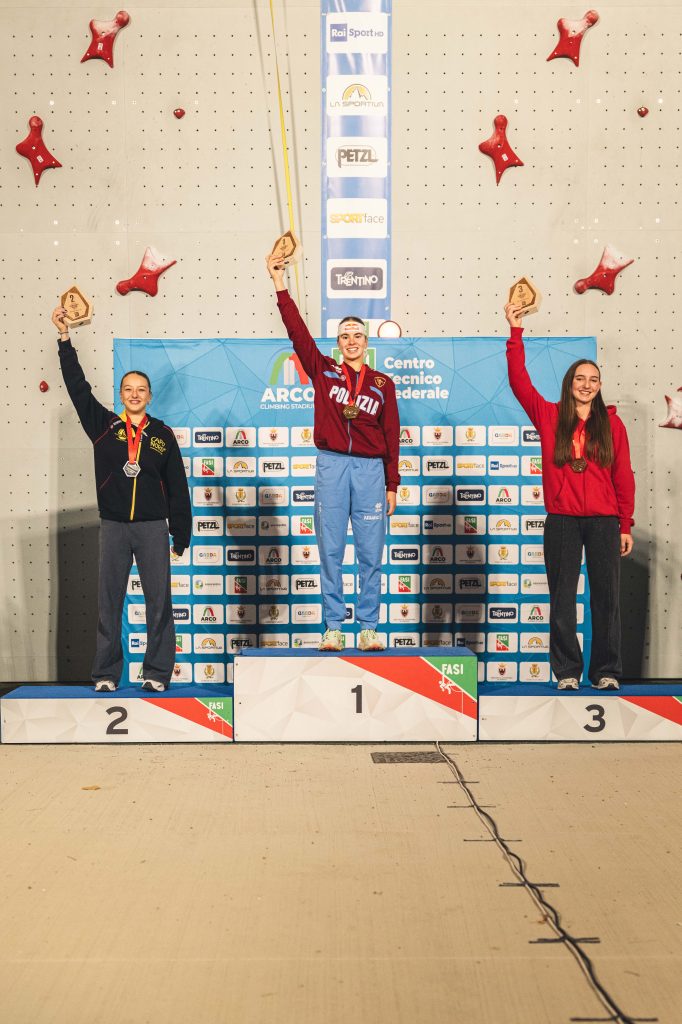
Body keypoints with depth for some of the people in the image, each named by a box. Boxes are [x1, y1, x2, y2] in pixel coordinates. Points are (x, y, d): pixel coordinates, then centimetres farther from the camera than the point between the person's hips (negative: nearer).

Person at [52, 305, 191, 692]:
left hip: (153, 527, 0)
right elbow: (78, 386, -1)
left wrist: (181, 534, 5)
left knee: (159, 601, 1)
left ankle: (157, 673, 9)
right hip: (113, 526, 1)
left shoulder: (163, 435, 5)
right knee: (109, 602, 4)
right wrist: (65, 339, -7)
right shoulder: (104, 425, 5)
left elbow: (177, 487, 6)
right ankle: (106, 674, 12)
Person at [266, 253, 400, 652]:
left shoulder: (383, 384, 8)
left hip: (371, 470, 0)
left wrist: (392, 484, 5)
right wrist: (281, 287, -8)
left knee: (371, 554, 3)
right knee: (331, 552, 2)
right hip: (331, 467, 0)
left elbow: (392, 436, 8)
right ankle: (334, 627, 9)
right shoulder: (323, 371, 8)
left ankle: (369, 628, 11)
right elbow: (298, 332, -1)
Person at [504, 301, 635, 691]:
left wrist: (626, 525, 2)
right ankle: (567, 671, 13)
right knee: (562, 598, 4)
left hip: (604, 521, 0)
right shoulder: (550, 417, 6)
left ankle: (607, 671, 12)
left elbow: (623, 477, 5)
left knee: (606, 596, 3)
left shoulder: (612, 424, 6)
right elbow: (519, 381, -1)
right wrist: (516, 332, -7)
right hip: (561, 520, 0)